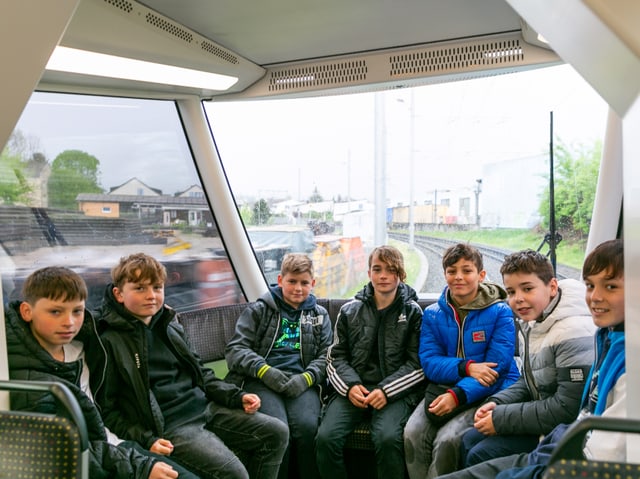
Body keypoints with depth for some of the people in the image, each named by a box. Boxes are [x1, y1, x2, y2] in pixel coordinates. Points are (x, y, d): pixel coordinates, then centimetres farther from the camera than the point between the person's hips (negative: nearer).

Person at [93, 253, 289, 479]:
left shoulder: (169, 324, 12)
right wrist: (146, 440, -20)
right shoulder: (109, 341, -9)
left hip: (204, 407, 7)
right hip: (166, 425, -7)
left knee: (276, 433, 0)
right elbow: (106, 409, -9)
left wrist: (237, 396, 8)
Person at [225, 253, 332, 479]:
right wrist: (265, 371, -13)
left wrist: (306, 378, -9)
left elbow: (326, 355, 11)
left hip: (302, 382, 2)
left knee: (307, 426, -29)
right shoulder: (259, 310, 13)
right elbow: (235, 349, 5)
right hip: (261, 380, -1)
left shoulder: (319, 314, 20)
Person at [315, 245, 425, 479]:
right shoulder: (350, 310, 13)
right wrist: (350, 385, -7)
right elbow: (336, 356, 12)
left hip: (395, 392, -2)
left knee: (388, 439, -32)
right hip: (354, 389, 2)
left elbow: (418, 363, 1)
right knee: (326, 438, -23)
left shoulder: (412, 312, 7)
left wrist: (387, 390, -13)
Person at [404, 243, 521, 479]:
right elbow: (429, 363, -2)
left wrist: (457, 395, -24)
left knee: (448, 440, -27)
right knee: (412, 433, -23)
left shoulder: (500, 312, -5)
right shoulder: (433, 314, 6)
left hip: (488, 393, -3)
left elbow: (496, 369, -11)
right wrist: (467, 367, -20)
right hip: (443, 389, 3)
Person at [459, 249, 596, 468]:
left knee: (480, 456, -14)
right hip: (542, 413, 9)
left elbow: (568, 408, -26)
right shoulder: (531, 323, 5)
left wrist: (502, 418, -20)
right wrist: (497, 403, -3)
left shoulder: (573, 331, -25)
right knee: (469, 441, 10)